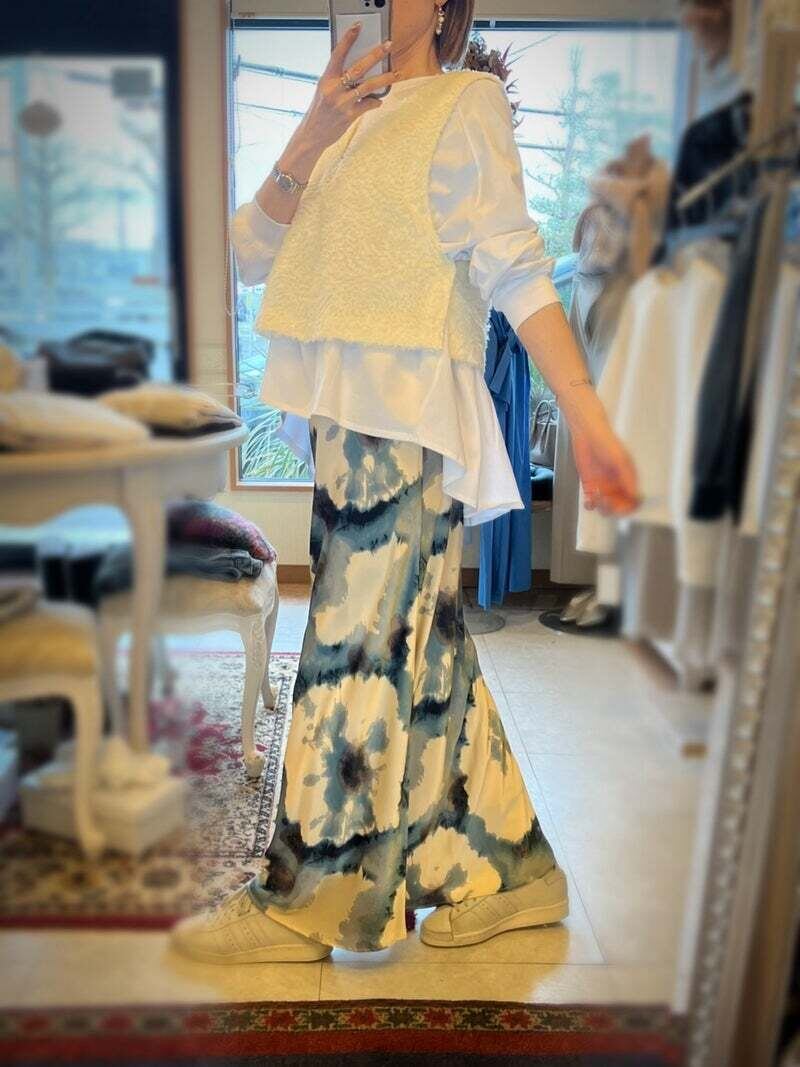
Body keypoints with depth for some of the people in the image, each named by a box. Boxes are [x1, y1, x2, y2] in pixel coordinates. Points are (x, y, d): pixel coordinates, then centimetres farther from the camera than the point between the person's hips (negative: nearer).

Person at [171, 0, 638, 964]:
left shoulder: (464, 103, 4)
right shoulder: (350, 126, 26)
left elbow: (514, 266, -8)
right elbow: (252, 254, 13)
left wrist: (587, 416, -16)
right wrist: (312, 138, 0)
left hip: (404, 405, -8)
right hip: (344, 412, 8)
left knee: (365, 637, -5)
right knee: (420, 644, 8)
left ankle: (312, 897, 7)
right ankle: (506, 868, 20)